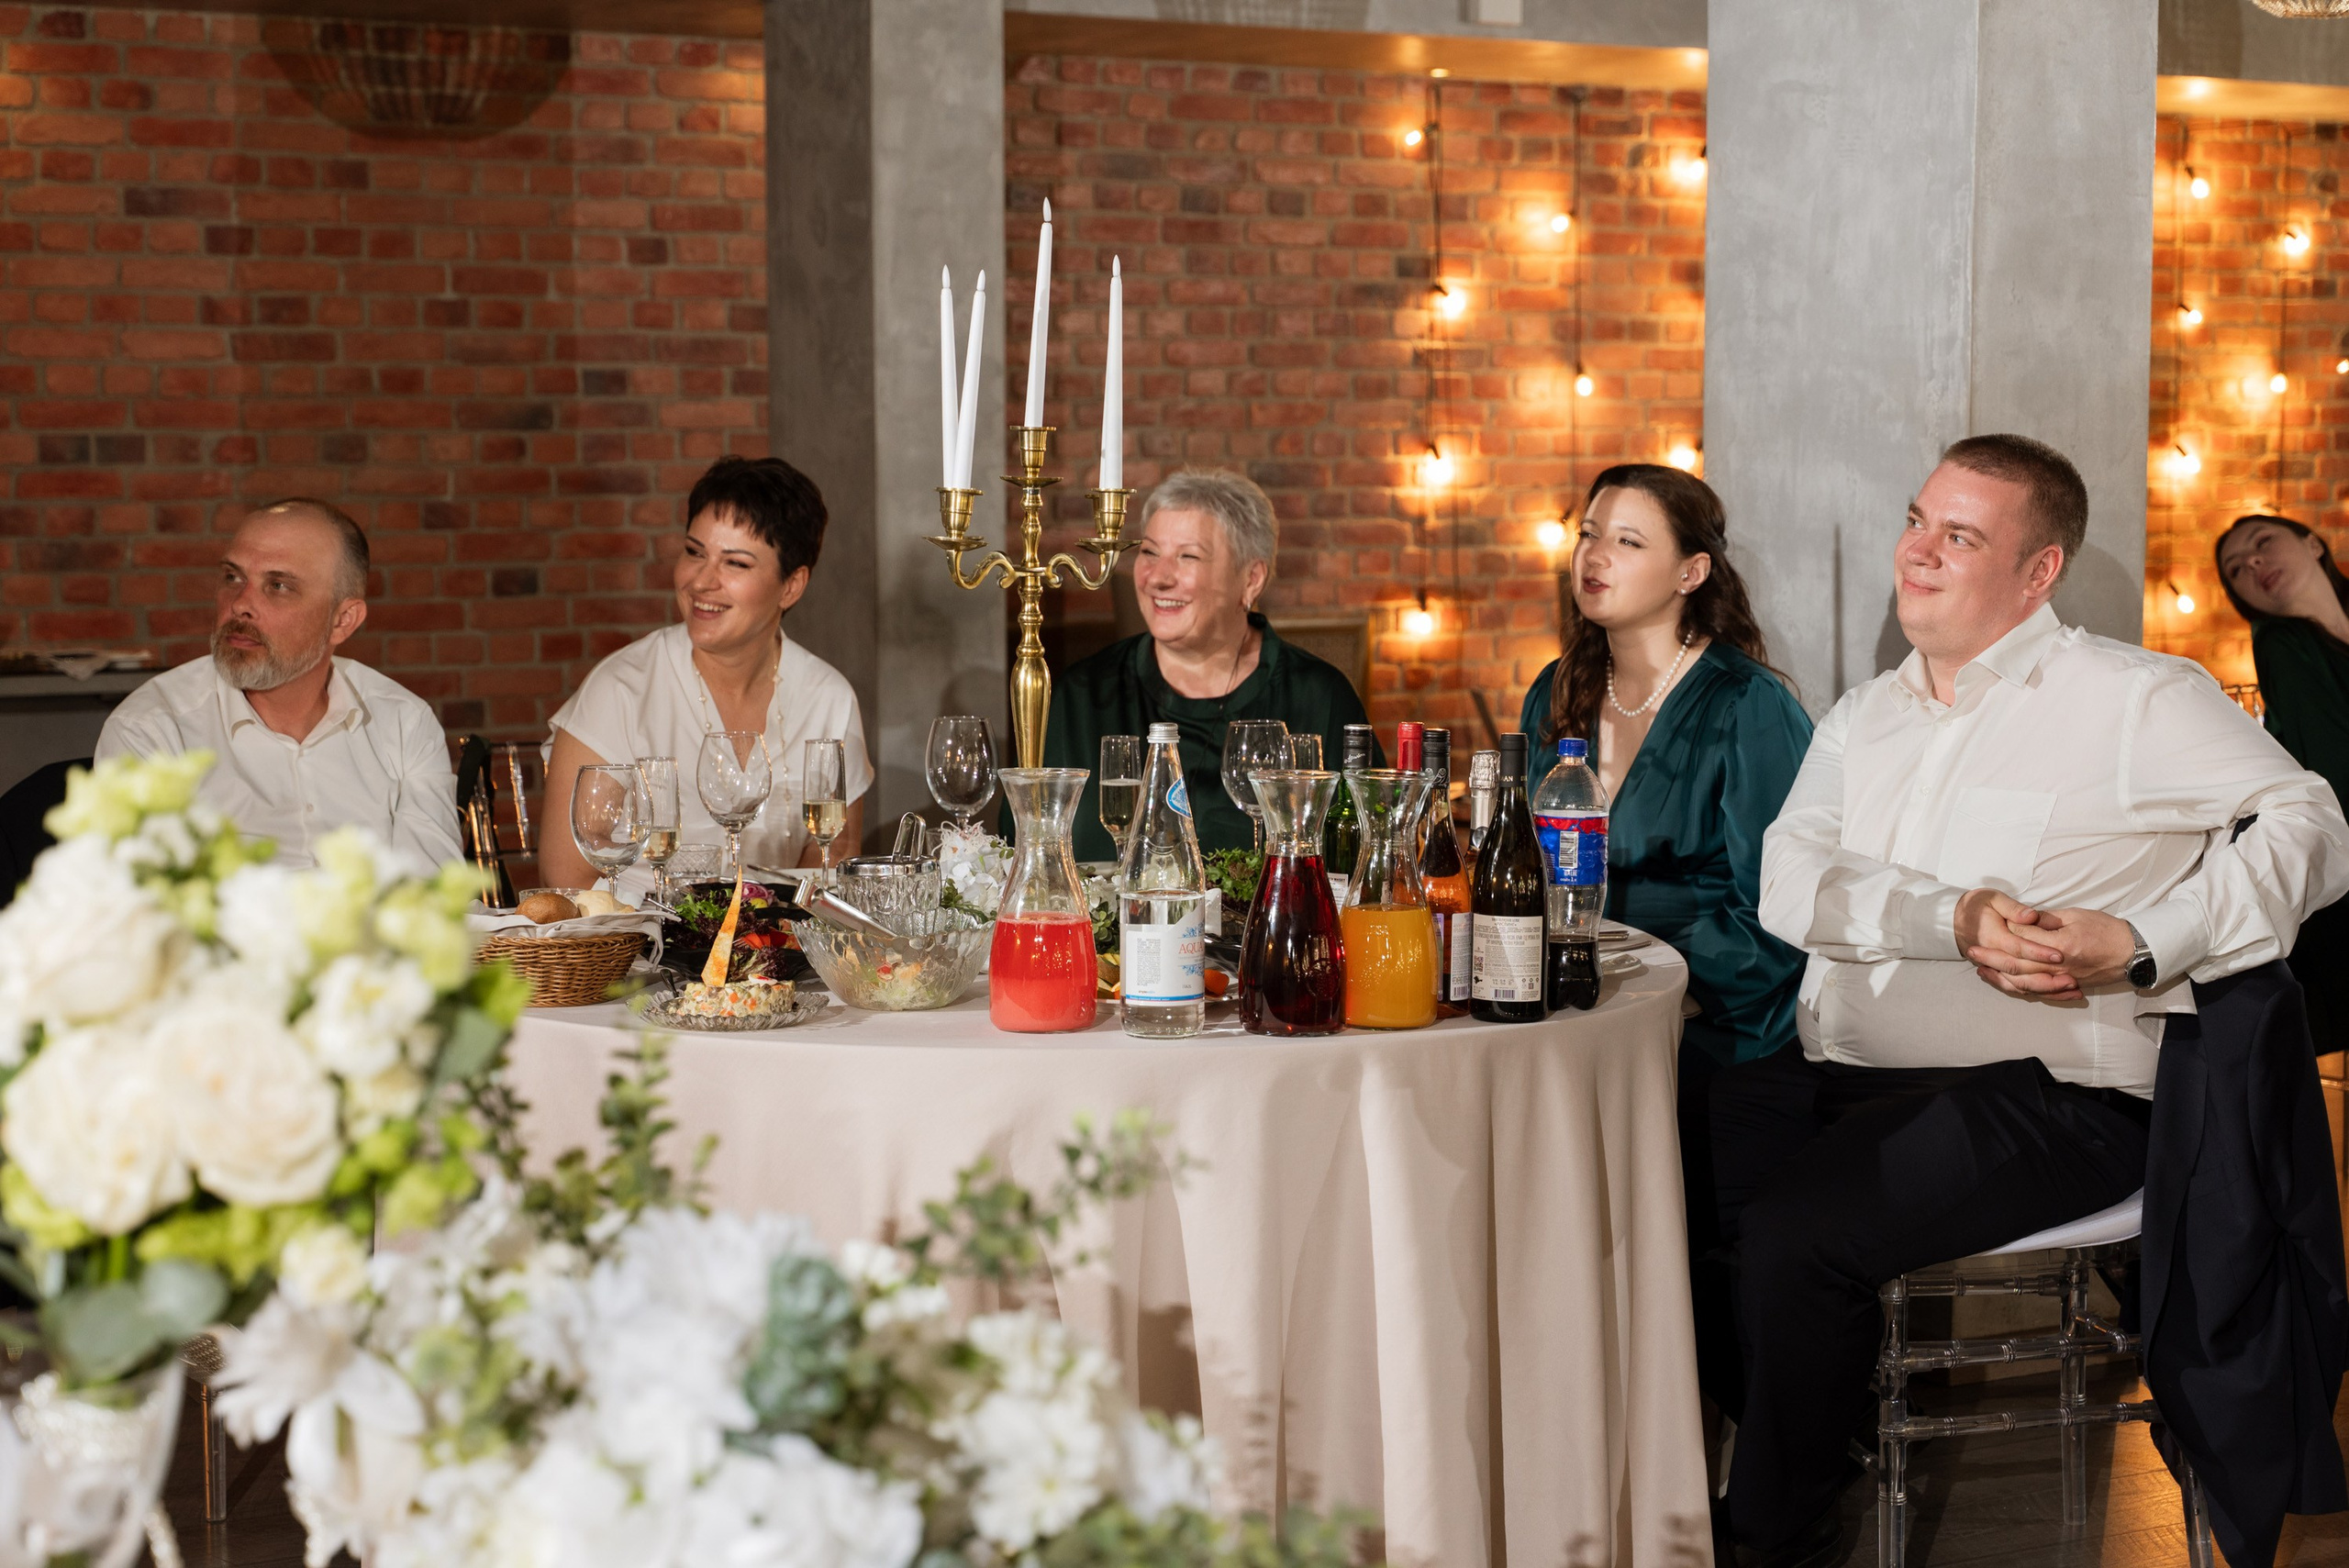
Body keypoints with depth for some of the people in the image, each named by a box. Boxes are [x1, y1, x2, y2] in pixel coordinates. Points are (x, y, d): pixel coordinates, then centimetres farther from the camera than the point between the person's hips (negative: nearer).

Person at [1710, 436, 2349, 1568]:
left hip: (2035, 1094, -6)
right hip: (1837, 1079, 6)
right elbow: (1792, 882, 3)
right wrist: (1954, 919, -15)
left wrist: (2140, 945, -17)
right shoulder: (1864, 718, 19)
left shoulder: (2136, 700, 2)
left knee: (1793, 1234, -29)